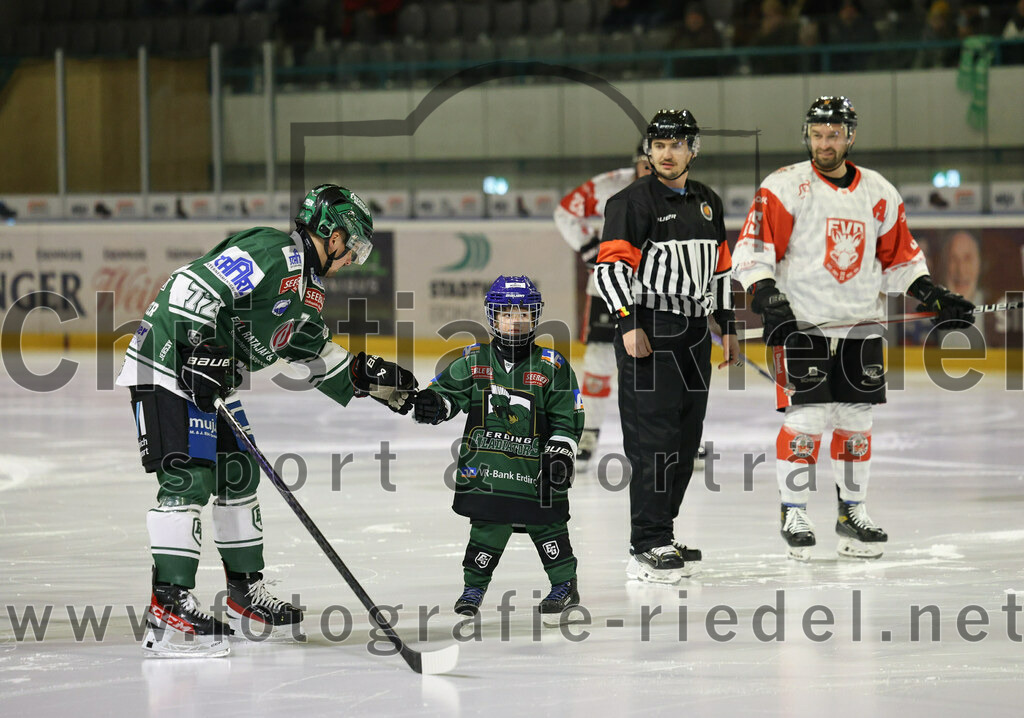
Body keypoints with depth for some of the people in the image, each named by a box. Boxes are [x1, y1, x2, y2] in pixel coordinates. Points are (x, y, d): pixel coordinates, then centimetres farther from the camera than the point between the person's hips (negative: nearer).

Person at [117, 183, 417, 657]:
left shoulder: (309, 286, 15)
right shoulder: (272, 256, -18)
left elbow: (312, 355, 27)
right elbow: (192, 287, -27)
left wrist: (368, 379, 21)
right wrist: (200, 352, -29)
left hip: (212, 383, 11)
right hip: (169, 366, -11)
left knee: (238, 475, 15)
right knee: (190, 478, -17)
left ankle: (246, 593, 26)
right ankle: (168, 606, -20)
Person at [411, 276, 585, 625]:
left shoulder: (551, 367, 1)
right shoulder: (473, 362, 5)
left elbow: (567, 419, 3)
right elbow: (446, 389, 10)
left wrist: (559, 454, -8)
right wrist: (431, 404, -12)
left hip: (534, 468, -1)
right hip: (485, 467, 1)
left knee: (547, 525, 3)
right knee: (487, 527, 0)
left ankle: (564, 585, 17)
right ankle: (474, 587, 16)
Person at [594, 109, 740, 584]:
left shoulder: (708, 203, 16)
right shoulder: (633, 202, -6)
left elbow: (720, 268, 23)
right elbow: (610, 264, -13)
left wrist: (728, 327, 19)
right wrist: (628, 323, -21)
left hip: (694, 334, 7)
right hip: (648, 332, -7)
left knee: (686, 440, 9)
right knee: (654, 440, -11)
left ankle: (660, 535, 20)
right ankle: (648, 550, -10)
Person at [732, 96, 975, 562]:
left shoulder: (880, 194, 9)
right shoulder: (785, 188, -5)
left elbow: (900, 257, 18)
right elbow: (751, 250, -10)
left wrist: (933, 296, 7)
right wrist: (766, 294, -25)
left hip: (861, 326, 4)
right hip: (800, 324, -4)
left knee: (856, 420, 8)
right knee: (806, 416, -10)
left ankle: (852, 512, 22)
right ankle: (794, 514, 2)